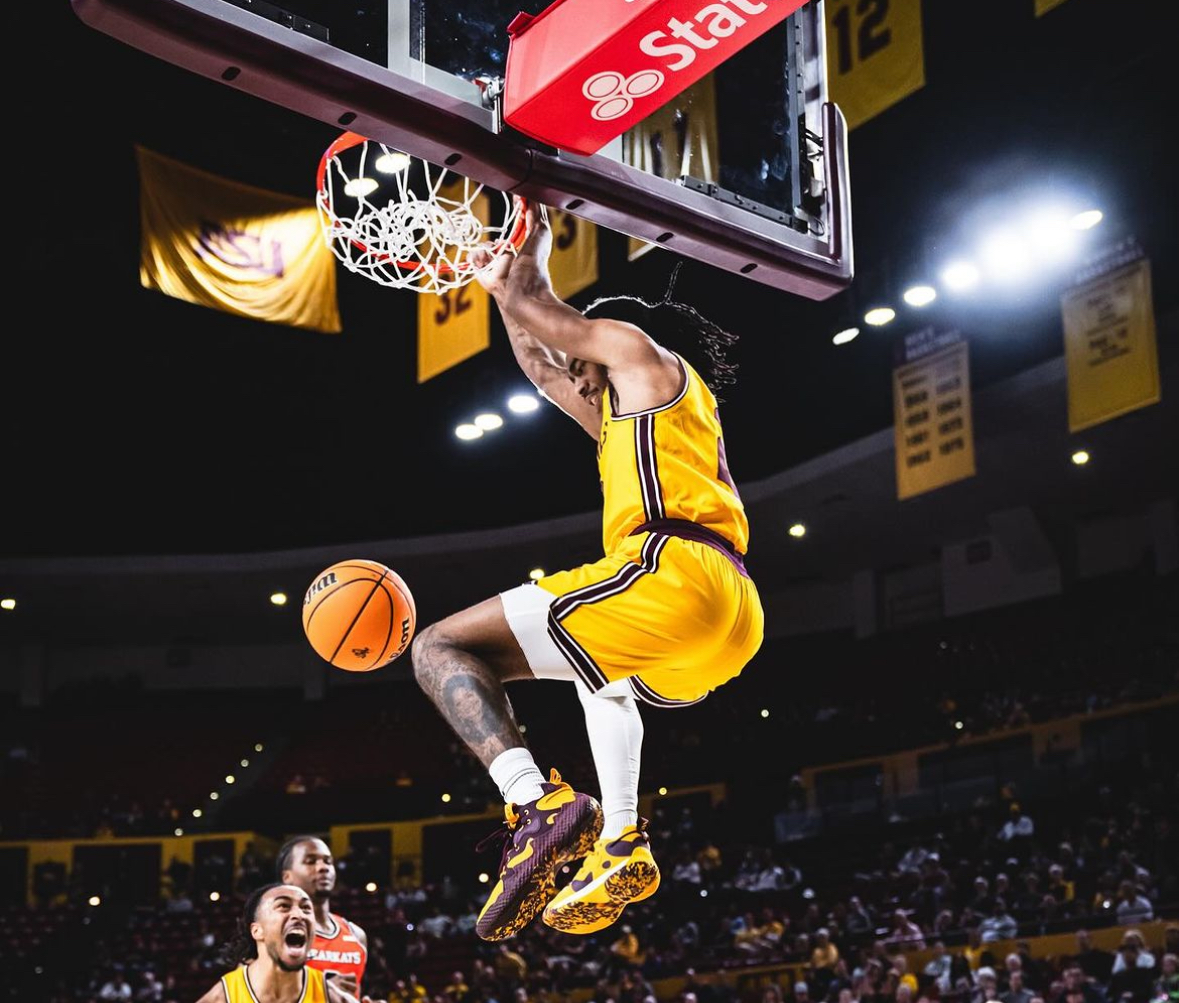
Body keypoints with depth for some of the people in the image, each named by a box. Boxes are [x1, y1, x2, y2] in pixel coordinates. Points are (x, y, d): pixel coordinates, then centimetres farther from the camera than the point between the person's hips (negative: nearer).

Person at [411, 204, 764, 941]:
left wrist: (533, 249, 34)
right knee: (600, 673, 43)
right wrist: (501, 284, 55)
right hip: (734, 614, 10)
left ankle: (537, 801, -33)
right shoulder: (620, 417, 37)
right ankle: (621, 846, 22)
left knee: (442, 647, -8)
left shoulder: (637, 346, 15)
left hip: (672, 575, -10)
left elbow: (531, 308, 15)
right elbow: (540, 369, 49)